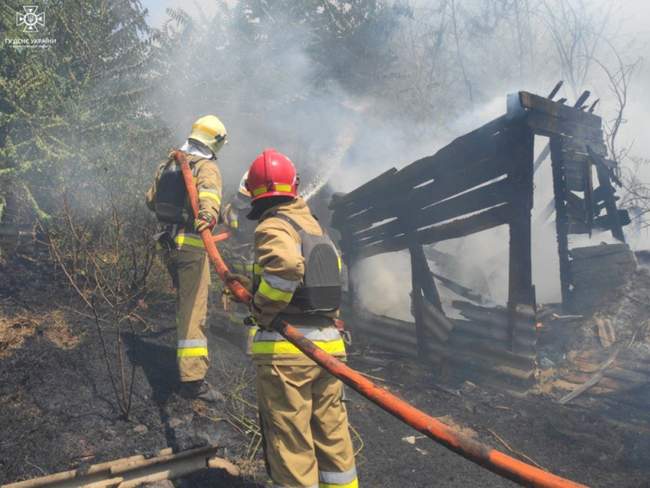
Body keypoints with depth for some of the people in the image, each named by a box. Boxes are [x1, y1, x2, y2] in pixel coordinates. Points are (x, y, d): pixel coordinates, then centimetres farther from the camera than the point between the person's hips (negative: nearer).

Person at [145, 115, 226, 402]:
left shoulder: (167, 165, 14)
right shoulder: (207, 167, -10)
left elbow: (151, 200, 24)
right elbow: (208, 192, -32)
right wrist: (209, 214, -51)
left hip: (168, 243, 8)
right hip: (191, 244, -8)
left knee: (185, 299, 26)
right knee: (193, 309, -8)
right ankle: (192, 378, -8)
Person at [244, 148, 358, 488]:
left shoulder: (273, 225, -10)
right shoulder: (315, 226, 15)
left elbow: (287, 266, -30)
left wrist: (261, 312, -16)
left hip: (287, 349, -8)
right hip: (328, 343, 8)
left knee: (289, 441, 3)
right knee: (332, 433, 18)